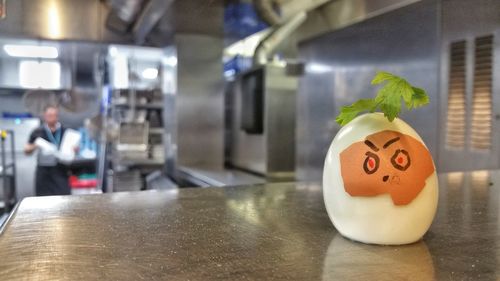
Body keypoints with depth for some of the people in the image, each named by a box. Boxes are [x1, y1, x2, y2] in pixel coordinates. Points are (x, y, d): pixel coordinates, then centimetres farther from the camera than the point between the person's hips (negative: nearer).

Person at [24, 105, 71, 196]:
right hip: (44, 172, 0)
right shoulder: (38, 132, 3)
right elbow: (27, 151, 9)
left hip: (61, 171, 0)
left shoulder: (65, 132, 5)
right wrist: (33, 147, -12)